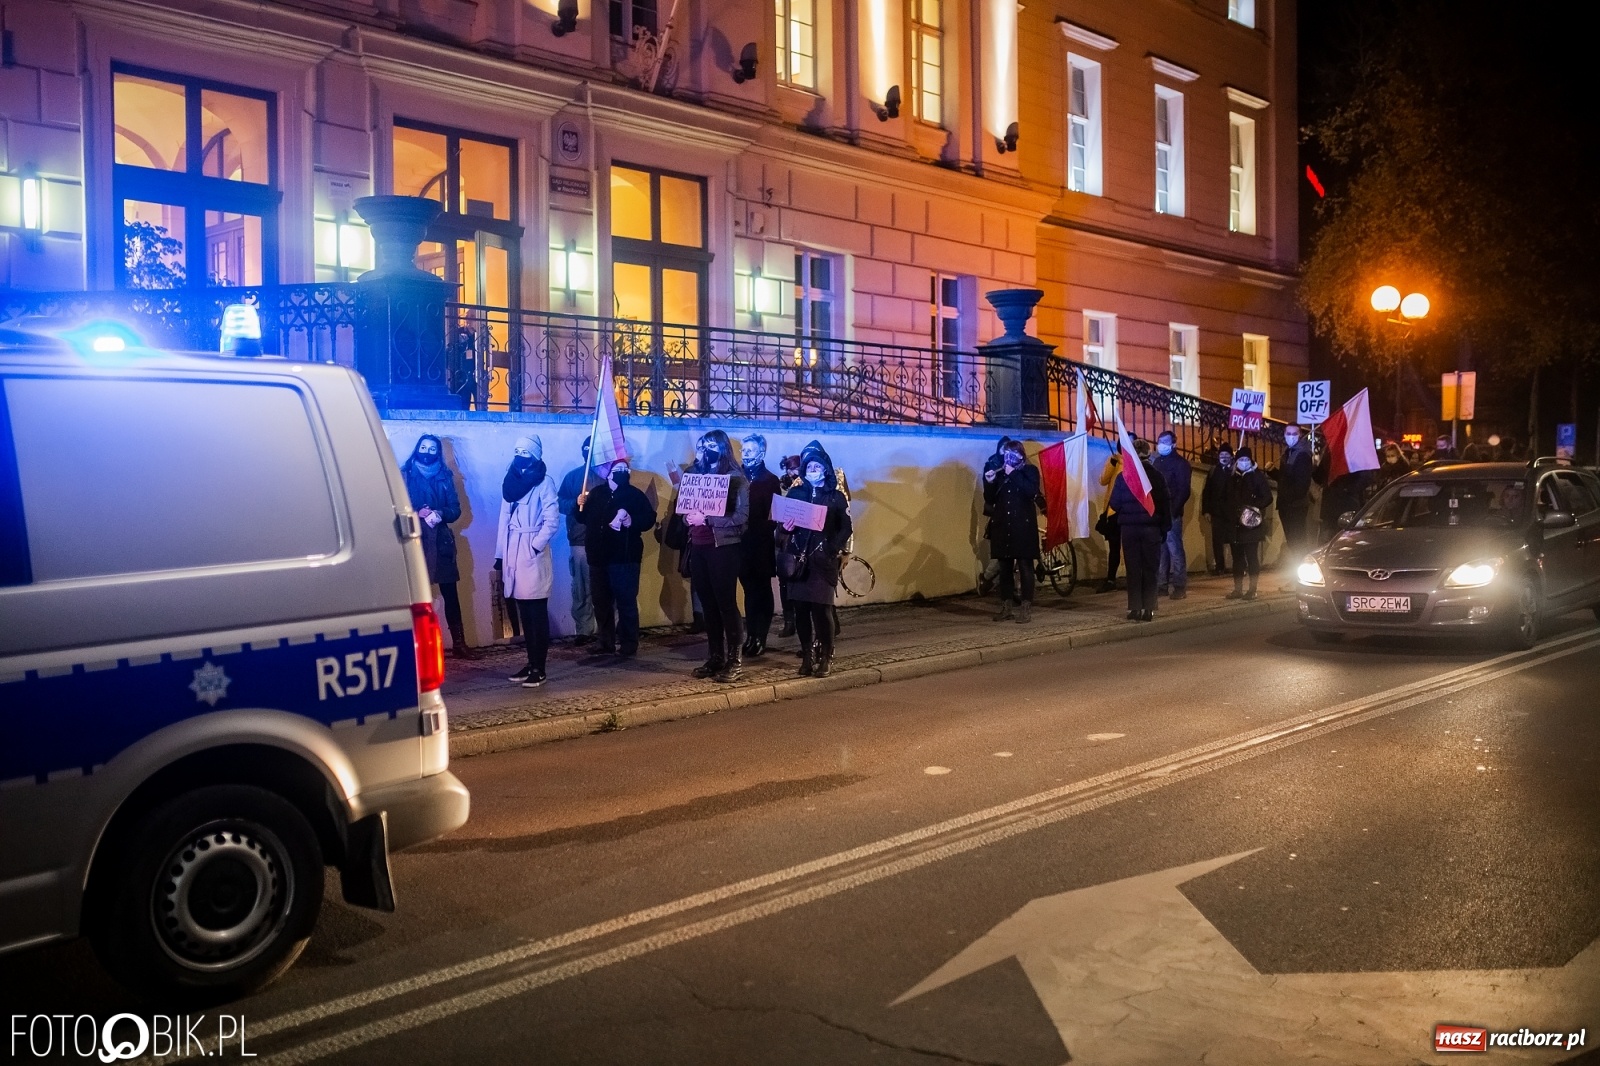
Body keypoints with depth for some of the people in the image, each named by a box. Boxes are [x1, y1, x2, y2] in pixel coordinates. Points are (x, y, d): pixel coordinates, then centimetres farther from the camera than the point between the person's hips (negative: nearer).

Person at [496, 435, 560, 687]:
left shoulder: (543, 483, -5)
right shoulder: (509, 481, 14)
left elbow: (552, 520, -11)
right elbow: (505, 518, 14)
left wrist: (536, 546, -18)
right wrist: (500, 554, 12)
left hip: (533, 554, -6)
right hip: (513, 555, 6)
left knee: (537, 614, -3)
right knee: (524, 614, 11)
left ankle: (539, 669, -1)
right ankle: (531, 663, 18)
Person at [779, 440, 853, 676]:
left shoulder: (836, 497, 5)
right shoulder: (795, 493, 11)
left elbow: (846, 529, 3)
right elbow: (783, 521, 10)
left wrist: (833, 550, -10)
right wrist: (785, 529, -13)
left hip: (823, 561, -2)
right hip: (799, 559, 2)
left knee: (821, 608, -8)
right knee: (801, 609, 1)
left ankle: (825, 658, 3)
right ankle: (807, 657, 12)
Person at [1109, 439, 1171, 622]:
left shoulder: (1123, 476, -4)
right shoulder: (1157, 476, -2)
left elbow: (1114, 503, -3)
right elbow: (1165, 504, -1)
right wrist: (1165, 527, 7)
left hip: (1129, 527, 0)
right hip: (1151, 527, 0)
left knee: (1133, 569, 5)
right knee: (1150, 569, 5)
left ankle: (1135, 609, 2)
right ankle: (1148, 609, 3)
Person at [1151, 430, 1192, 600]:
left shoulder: (1180, 463, -2)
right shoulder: (1156, 462, 18)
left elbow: (1184, 491, -9)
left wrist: (1173, 510, -18)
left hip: (1171, 513, -6)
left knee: (1175, 548, -6)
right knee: (1160, 549, 8)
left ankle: (1179, 586, -2)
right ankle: (1161, 585, 12)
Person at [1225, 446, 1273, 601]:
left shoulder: (1258, 477, -1)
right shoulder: (1233, 479, 15)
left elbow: (1267, 498, -6)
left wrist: (1255, 508, -18)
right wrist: (1229, 515, 11)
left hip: (1251, 525, -5)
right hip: (1236, 525, 6)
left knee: (1252, 557, -5)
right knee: (1237, 557, 7)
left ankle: (1252, 590, -1)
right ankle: (1238, 589, 13)